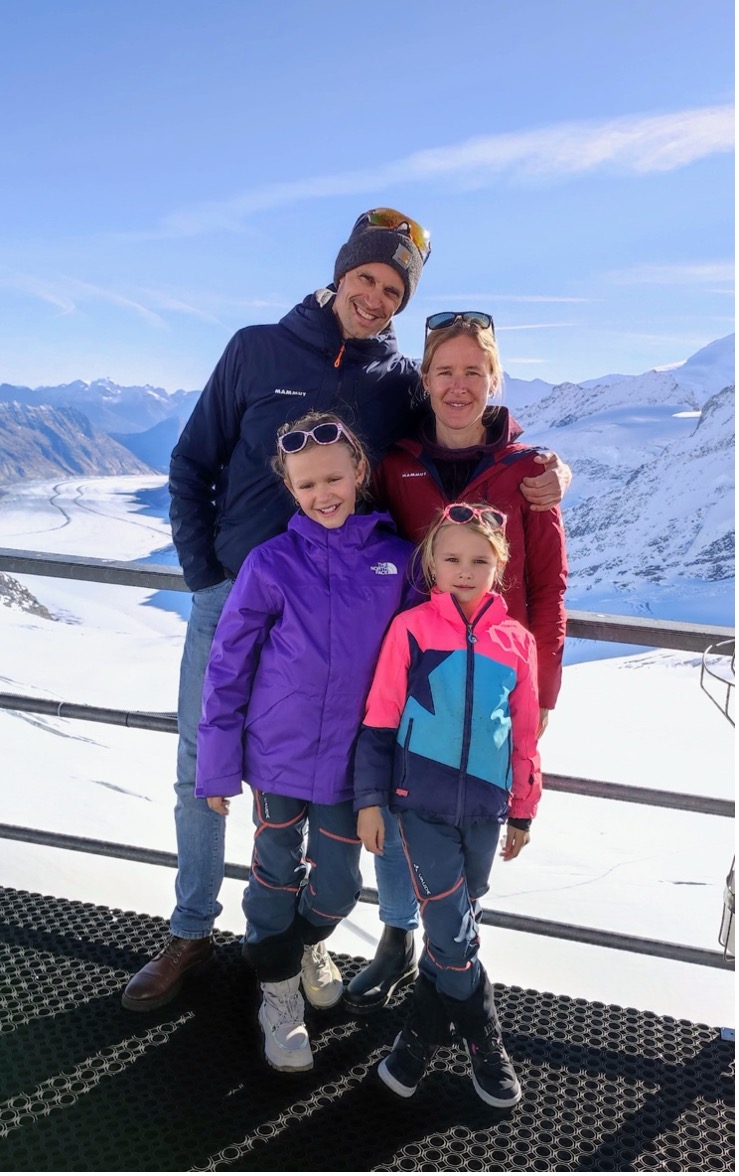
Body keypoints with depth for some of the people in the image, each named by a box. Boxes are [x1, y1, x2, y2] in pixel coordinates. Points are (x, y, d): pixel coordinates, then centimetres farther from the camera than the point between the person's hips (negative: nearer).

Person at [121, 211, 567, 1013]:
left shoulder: (403, 384, 1)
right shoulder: (257, 350, -1)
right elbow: (192, 466, 3)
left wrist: (545, 472, -17)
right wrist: (203, 576, -4)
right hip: (229, 599, 1)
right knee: (200, 771, 10)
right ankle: (192, 931, 30)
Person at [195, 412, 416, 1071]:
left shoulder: (396, 559, -6)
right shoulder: (272, 564, -12)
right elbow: (228, 667, -6)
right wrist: (218, 767, -4)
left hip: (353, 758, 2)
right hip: (279, 753, -2)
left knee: (340, 883, 15)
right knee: (277, 873, 15)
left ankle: (311, 942, 49)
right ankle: (279, 990, 38)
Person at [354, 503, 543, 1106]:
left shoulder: (517, 640, 1)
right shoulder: (411, 628, -7)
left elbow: (525, 735, 8)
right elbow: (378, 721, -3)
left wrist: (522, 812, 13)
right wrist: (370, 800, -3)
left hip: (484, 807, 3)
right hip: (423, 803, -3)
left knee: (455, 923, 14)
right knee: (453, 930, -1)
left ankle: (423, 1030, 33)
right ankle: (484, 1041, 22)